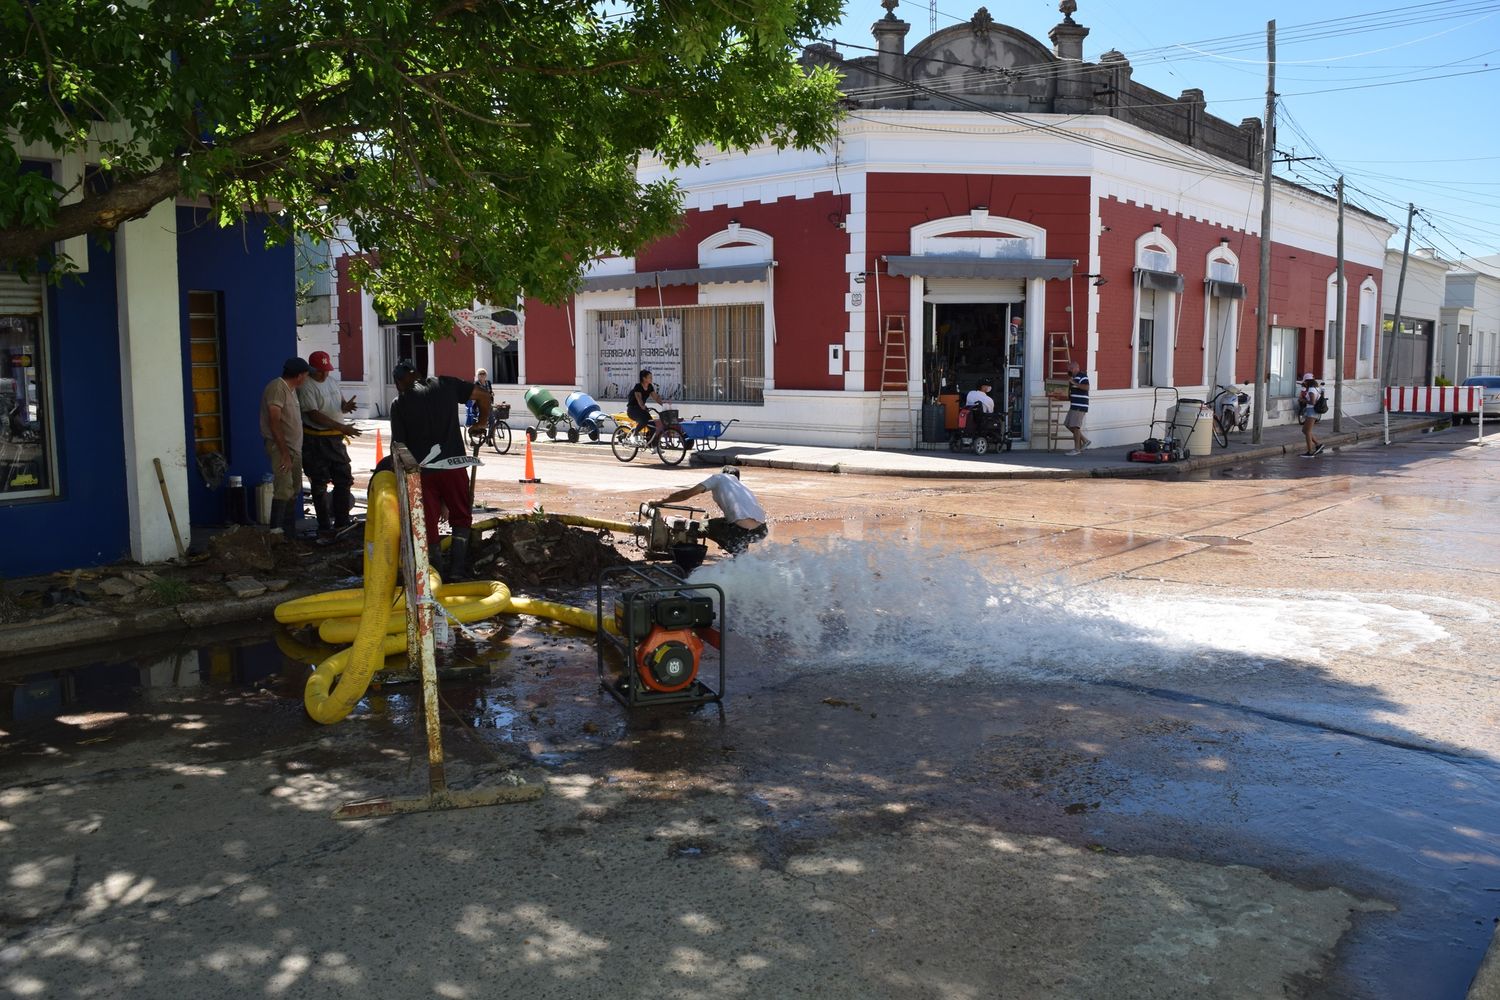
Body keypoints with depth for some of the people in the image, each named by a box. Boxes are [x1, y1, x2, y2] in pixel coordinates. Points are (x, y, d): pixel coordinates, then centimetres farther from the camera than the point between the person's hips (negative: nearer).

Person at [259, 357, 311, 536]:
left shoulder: (290, 389, 15)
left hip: (294, 447, 10)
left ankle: (291, 533, 17)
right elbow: (274, 422, -20)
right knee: (283, 490, -16)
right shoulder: (277, 388, -15)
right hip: (280, 447, -10)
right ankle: (276, 532, -15)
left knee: (293, 490, 11)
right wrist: (285, 453, -22)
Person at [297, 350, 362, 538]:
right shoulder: (306, 387, -13)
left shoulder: (333, 381, 11)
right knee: (320, 484, 0)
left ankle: (342, 521, 20)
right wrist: (342, 427, -25)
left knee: (344, 479, 10)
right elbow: (314, 415, -20)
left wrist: (346, 406, -8)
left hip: (335, 438, 8)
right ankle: (324, 526, 6)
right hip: (316, 440, -7)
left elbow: (341, 404, 19)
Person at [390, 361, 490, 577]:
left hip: (423, 470, -1)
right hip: (453, 465, 1)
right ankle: (457, 571, 6)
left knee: (427, 523, 10)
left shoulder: (399, 404, 2)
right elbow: (483, 395, 5)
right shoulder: (445, 385, 6)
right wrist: (482, 422, 20)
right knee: (461, 518, 13)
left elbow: (398, 445, 0)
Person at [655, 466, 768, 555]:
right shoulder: (742, 486, 33)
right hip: (761, 531, 7)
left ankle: (739, 555, 9)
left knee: (705, 526, 19)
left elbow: (688, 493, 8)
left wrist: (660, 501, 18)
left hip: (742, 531, -7)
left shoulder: (719, 477, 15)